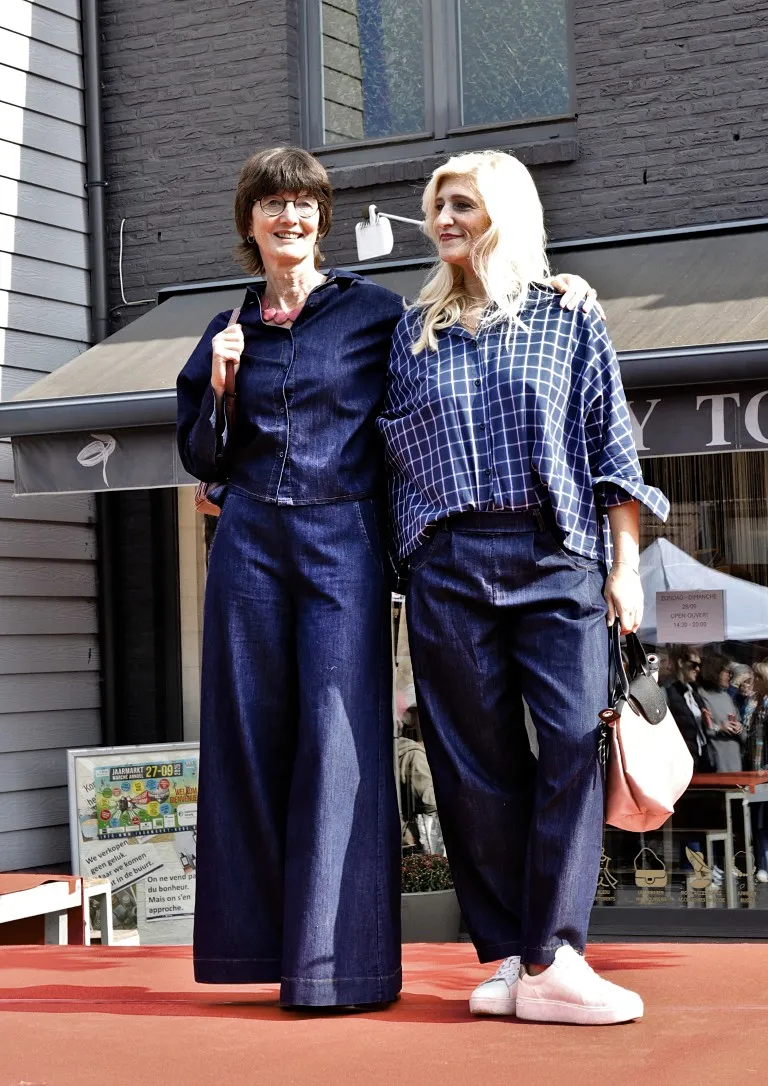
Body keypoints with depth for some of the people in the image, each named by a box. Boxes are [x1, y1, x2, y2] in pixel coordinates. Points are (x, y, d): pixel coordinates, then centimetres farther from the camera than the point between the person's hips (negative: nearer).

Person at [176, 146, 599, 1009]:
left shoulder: (374, 312, 6)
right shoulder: (227, 336, 14)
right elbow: (201, 460, 16)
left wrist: (556, 290, -2)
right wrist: (221, 388, -1)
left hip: (344, 541, -3)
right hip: (251, 544, 3)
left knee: (340, 737, -8)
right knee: (252, 734, 3)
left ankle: (339, 959, -4)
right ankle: (263, 935, 12)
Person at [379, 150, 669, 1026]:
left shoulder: (568, 316, 9)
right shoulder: (415, 333, 15)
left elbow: (612, 447, 7)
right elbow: (385, 452, 19)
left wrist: (625, 565, 0)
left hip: (553, 559, -2)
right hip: (448, 566, 2)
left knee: (576, 741, -13)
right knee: (476, 761, 1)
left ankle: (550, 960, -12)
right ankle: (508, 954, 8)